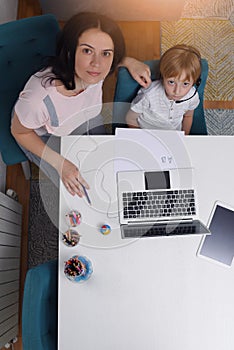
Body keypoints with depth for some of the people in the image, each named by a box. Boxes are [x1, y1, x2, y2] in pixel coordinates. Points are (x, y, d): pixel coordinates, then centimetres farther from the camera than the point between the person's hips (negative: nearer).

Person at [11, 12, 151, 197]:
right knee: (82, 191, -5)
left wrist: (129, 61, -18)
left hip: (85, 120, 5)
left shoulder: (93, 70, -30)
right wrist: (60, 163, -25)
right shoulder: (38, 98, -44)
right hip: (45, 138, -4)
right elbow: (19, 132, -21)